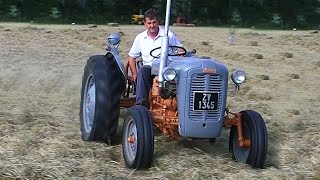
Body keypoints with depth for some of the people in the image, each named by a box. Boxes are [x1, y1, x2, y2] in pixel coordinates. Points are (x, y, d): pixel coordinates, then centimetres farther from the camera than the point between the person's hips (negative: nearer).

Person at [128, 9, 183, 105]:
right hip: (149, 69, 2)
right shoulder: (140, 38, 11)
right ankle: (141, 102, -39)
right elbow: (132, 56, 15)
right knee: (143, 70, -33)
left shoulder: (169, 35, 5)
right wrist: (134, 74, 3)